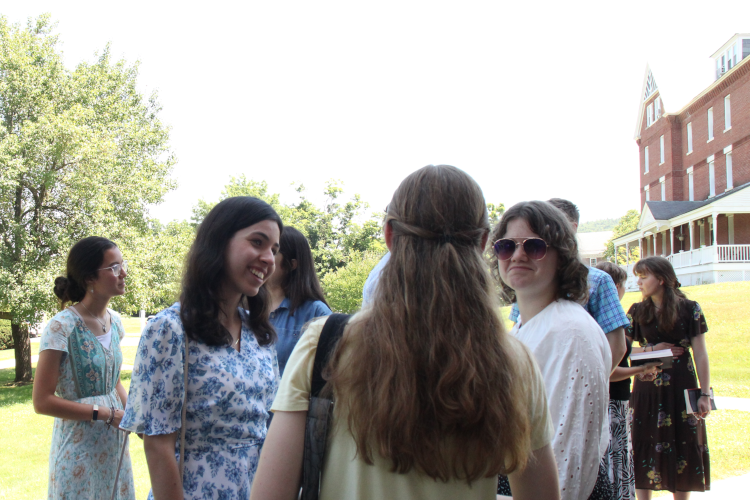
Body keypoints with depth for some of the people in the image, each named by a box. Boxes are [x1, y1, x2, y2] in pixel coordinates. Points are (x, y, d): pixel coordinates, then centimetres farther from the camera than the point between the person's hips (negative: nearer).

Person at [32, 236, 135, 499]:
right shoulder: (62, 327, -18)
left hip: (114, 443, 6)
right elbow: (42, 401, -16)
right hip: (79, 447, -6)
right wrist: (106, 414, -17)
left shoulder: (114, 321, 3)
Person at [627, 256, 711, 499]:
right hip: (647, 388, 2)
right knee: (645, 447, 3)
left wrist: (705, 393, -6)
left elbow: (700, 354, -2)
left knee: (683, 446, 4)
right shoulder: (637, 311, 5)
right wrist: (651, 349, -10)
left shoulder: (690, 309, -2)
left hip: (681, 388, -2)